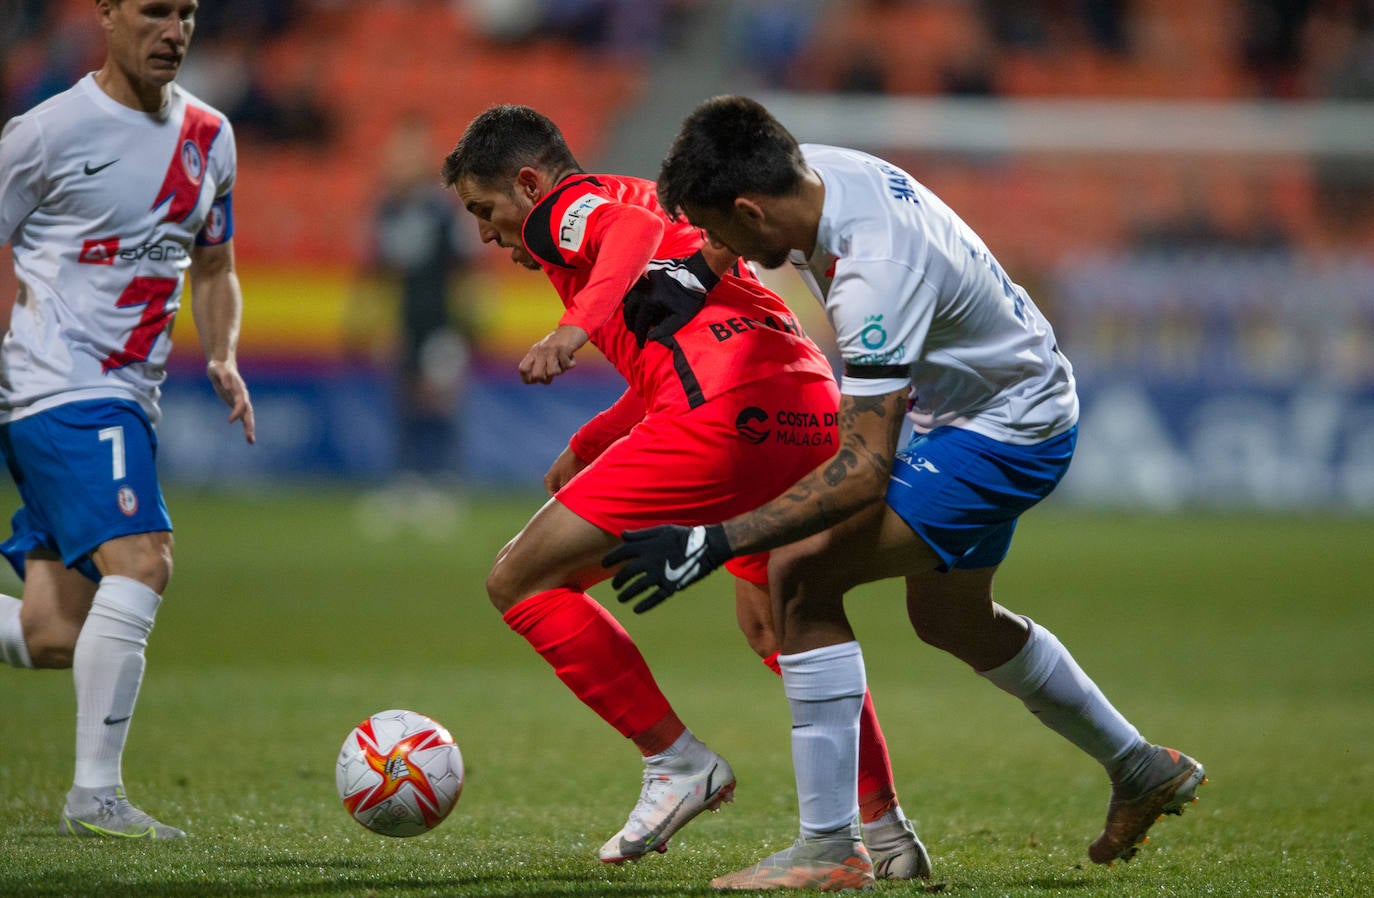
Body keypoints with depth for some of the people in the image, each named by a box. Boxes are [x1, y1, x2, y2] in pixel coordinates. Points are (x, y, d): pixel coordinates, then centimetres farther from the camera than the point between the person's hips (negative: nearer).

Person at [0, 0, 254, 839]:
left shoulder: (209, 135, 12)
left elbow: (213, 268, 23)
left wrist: (224, 355, 5)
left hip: (129, 396, 7)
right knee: (141, 563, -23)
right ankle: (96, 794, -18)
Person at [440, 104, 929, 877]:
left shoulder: (570, 208, 9)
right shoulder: (638, 201, 36)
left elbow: (633, 229, -17)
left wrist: (578, 325, -33)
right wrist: (583, 450, 55)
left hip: (724, 411, -10)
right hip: (816, 413, 10)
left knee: (522, 581, -1)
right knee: (784, 627, 32)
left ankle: (680, 764, 0)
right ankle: (889, 830, 31)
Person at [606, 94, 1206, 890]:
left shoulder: (873, 275, -37)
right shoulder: (819, 170, -11)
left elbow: (865, 469, -37)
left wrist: (716, 543, -38)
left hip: (1007, 436, -10)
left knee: (804, 574, -21)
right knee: (950, 617, 28)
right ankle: (1143, 771, 46)